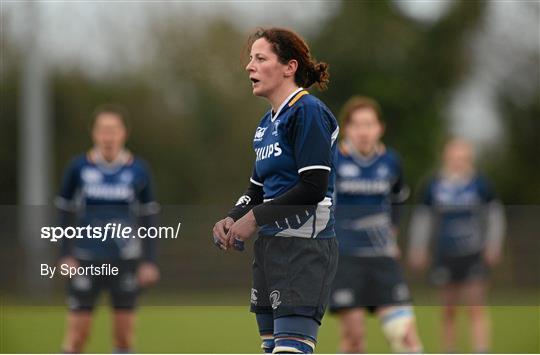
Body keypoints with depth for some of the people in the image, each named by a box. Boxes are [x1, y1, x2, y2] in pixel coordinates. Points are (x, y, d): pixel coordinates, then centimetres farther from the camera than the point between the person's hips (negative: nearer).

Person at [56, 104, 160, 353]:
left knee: (124, 332, 2)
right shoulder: (78, 168, -3)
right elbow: (66, 214, 4)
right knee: (78, 332, -4)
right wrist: (66, 256, -2)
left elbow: (147, 218, 6)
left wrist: (149, 261, 2)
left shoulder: (138, 171, -1)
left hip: (125, 261, 1)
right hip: (86, 260, -1)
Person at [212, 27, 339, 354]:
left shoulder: (308, 112, -10)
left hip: (305, 245, -10)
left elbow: (314, 188, -17)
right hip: (270, 247, 10)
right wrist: (233, 219, 3)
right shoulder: (267, 123, 17)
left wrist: (255, 218, -13)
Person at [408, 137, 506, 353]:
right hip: (445, 256, 2)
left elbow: (495, 214, 7)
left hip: (473, 254, -2)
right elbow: (421, 217, 10)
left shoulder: (479, 184, -2)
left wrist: (493, 245, 1)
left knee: (476, 307, -9)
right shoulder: (434, 185, 2)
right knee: (448, 310, 8)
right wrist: (417, 249, 8)